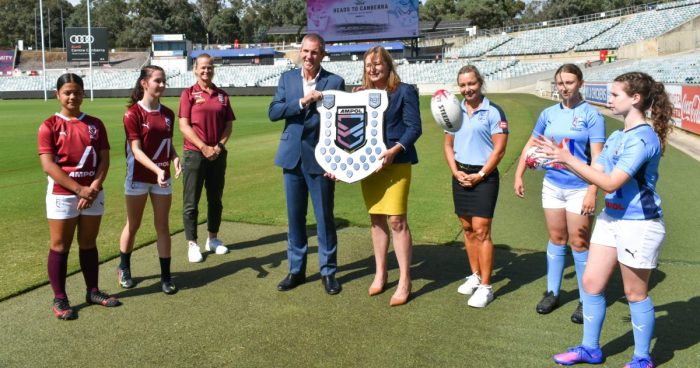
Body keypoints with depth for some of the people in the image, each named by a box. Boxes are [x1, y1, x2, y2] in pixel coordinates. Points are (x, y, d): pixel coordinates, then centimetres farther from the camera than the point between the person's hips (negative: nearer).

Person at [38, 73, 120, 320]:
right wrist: (79, 189, -17)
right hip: (62, 195, -3)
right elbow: (48, 165, -12)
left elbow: (104, 159, 2)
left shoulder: (95, 124, 6)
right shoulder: (49, 126, -5)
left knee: (89, 244, 13)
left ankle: (93, 292, 24)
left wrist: (94, 187, -12)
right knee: (60, 247, 3)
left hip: (93, 193, 4)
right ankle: (59, 299, 12)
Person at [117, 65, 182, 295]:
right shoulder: (133, 113, -11)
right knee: (133, 225, 10)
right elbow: (136, 150, -16)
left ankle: (166, 276, 12)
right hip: (138, 177, -4)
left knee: (162, 226, 5)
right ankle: (124, 269, 31)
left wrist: (175, 158, -9)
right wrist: (157, 170, -28)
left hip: (162, 177, 4)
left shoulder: (168, 114, 5)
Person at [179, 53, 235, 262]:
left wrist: (219, 145, -7)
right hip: (194, 154, -4)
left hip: (218, 154, 4)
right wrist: (203, 147, -16)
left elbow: (229, 125, 8)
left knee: (216, 199, 13)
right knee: (191, 202, 0)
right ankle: (192, 244, 8)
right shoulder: (189, 94, -1)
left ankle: (213, 239, 26)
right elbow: (184, 125, -8)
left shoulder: (222, 95, 9)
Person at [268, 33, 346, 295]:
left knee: (325, 217, 5)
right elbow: (273, 112, -3)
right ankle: (296, 270, 24)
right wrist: (302, 102, -18)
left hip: (321, 159, -3)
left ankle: (328, 271, 19)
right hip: (292, 156, 3)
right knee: (295, 217, 11)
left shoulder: (335, 82, -3)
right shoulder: (287, 78, 6)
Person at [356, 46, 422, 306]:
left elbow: (414, 128, -6)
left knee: (397, 220, -8)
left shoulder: (404, 91, -1)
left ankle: (404, 281, 2)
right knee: (376, 219, 11)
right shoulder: (360, 94, 13)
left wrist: (394, 150, -20)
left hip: (396, 163, -5)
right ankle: (380, 274, 24)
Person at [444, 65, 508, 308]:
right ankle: (475, 276, 25)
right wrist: (455, 171, -1)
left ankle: (485, 286, -1)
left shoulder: (493, 112, -8)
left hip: (484, 176, -6)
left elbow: (499, 149, -10)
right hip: (460, 176, 6)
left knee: (481, 231, -7)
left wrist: (480, 175, -13)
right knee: (467, 229, 12)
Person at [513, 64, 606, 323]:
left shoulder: (591, 115, -9)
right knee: (556, 239, 14)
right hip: (552, 185, 4)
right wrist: (518, 176, 7)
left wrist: (592, 193, -21)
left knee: (579, 243, 1)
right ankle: (552, 292, 25)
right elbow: (531, 145, 14)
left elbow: (597, 157, -14)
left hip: (579, 188, -4)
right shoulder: (549, 114, 5)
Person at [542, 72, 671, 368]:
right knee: (591, 283, 11)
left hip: (639, 224, -9)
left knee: (635, 293, 6)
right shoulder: (617, 137, 9)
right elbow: (596, 173, 9)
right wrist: (560, 157, -1)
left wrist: (568, 159, -24)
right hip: (611, 219, 9)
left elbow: (610, 183, -25)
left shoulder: (643, 138, -20)